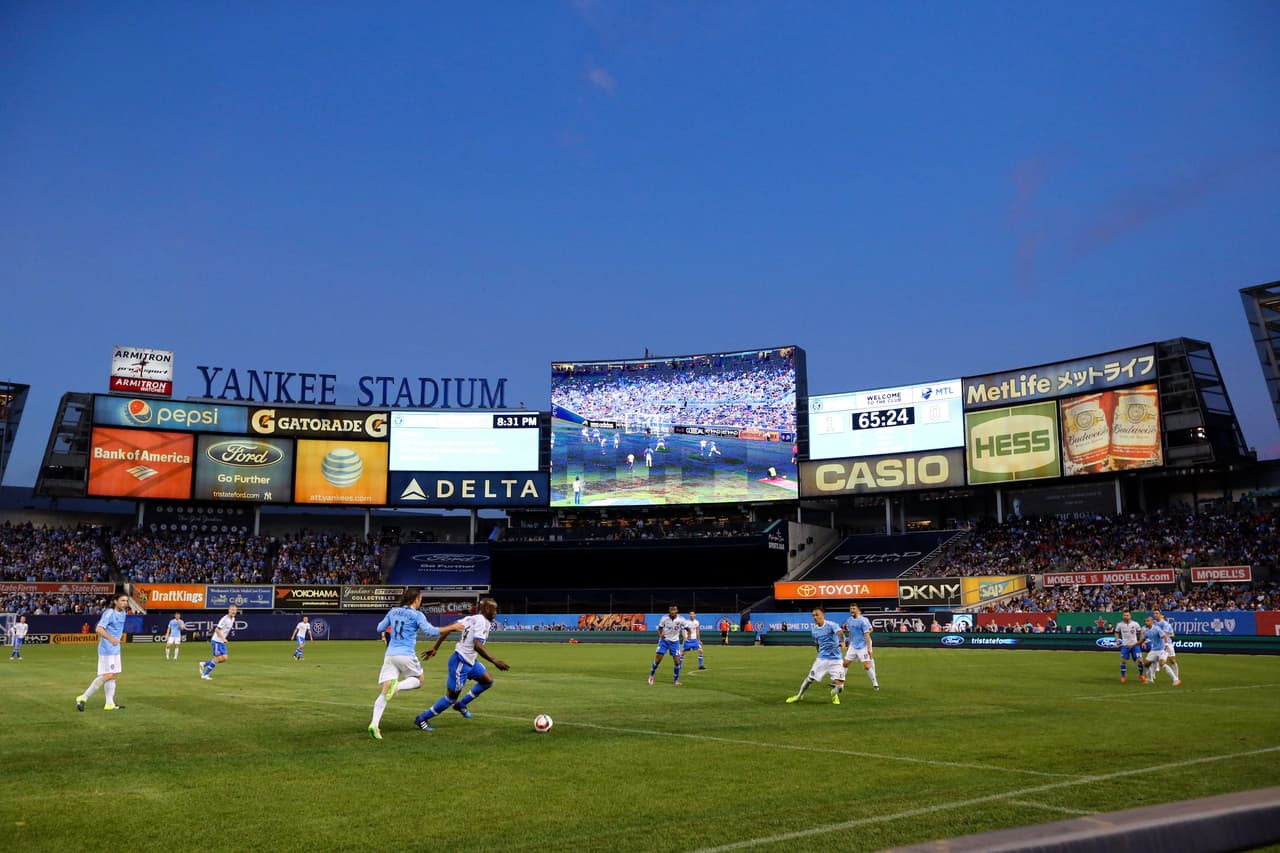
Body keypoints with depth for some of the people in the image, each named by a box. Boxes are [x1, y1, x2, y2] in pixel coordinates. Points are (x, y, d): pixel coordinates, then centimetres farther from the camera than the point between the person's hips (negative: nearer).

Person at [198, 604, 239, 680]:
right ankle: (205, 675, 5)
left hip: (222, 642, 9)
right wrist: (223, 638, -30)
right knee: (218, 658, -8)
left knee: (224, 658, 3)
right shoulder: (224, 619, -20)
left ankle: (203, 664, 18)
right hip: (216, 641, -9)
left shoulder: (233, 619, 7)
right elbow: (217, 630, -24)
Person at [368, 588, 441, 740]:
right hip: (406, 655, -5)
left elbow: (380, 629, 20)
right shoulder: (417, 615, -2)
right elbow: (429, 631, -13)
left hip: (390, 655, 5)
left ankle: (374, 724, -18)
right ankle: (398, 685, -14)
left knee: (385, 692, 0)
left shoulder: (393, 611, 14)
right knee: (418, 680, 18)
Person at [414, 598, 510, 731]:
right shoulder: (482, 622, -19)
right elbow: (477, 646, -29)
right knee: (451, 697, 1)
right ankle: (422, 719, 15)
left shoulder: (472, 618, 8)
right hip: (461, 663, -10)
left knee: (488, 681, 12)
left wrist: (435, 648, 10)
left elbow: (447, 629, 7)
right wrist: (495, 662, -28)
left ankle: (461, 704, 23)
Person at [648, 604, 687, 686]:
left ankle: (676, 680, 12)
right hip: (664, 640, 0)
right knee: (658, 659, -6)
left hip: (675, 642, 0)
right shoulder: (664, 618, -14)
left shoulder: (680, 619, -14)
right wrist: (660, 634, -19)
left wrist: (689, 635, -15)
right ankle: (651, 675, 18)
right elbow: (660, 627, 1)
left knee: (677, 661, -6)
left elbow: (687, 627, 0)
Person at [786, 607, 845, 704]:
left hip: (835, 659, -4)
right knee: (809, 678, 3)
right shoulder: (814, 630, 5)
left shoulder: (831, 625, -14)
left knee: (839, 683, -11)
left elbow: (840, 632, -34)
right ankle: (799, 696, 27)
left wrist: (842, 642, -53)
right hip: (822, 659, 4)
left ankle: (834, 694, 24)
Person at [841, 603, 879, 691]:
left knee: (867, 666, -9)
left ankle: (875, 684, 6)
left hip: (862, 646, -6)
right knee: (845, 663, 3)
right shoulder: (849, 620, 7)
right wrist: (849, 645, 21)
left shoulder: (862, 621, -13)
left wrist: (869, 648, -19)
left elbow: (867, 635, -15)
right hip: (853, 646, 6)